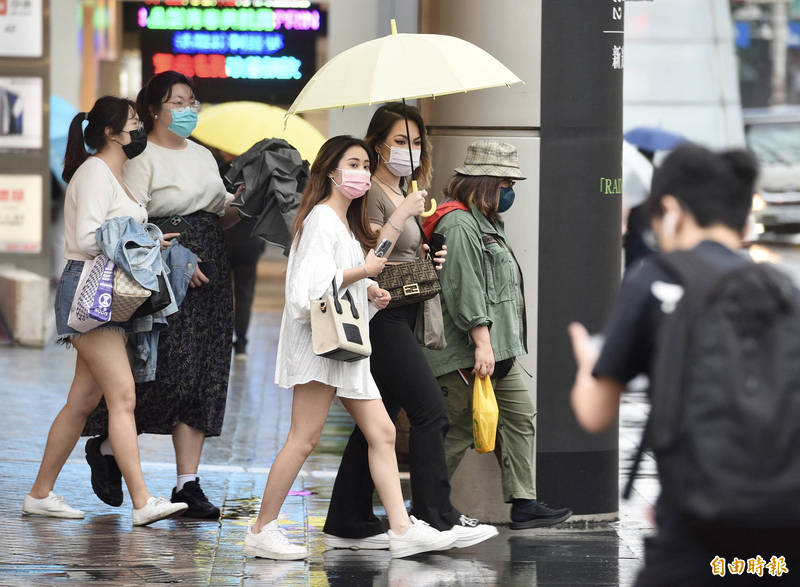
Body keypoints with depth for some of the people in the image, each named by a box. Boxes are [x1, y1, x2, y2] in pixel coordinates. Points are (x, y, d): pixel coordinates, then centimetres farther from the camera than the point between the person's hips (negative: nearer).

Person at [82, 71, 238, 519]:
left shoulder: (203, 156, 19)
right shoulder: (142, 158, -4)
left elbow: (220, 215, 23)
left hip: (209, 272, 7)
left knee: (205, 378, 1)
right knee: (171, 372, -13)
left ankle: (188, 485, 1)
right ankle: (106, 445, 10)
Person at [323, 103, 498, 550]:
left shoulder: (402, 195, 19)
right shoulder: (373, 194, -10)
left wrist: (430, 259, 10)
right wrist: (402, 215, -22)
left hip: (400, 317, 10)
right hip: (383, 317, -10)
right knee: (430, 412, -12)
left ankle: (349, 524, 11)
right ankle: (436, 519, -11)